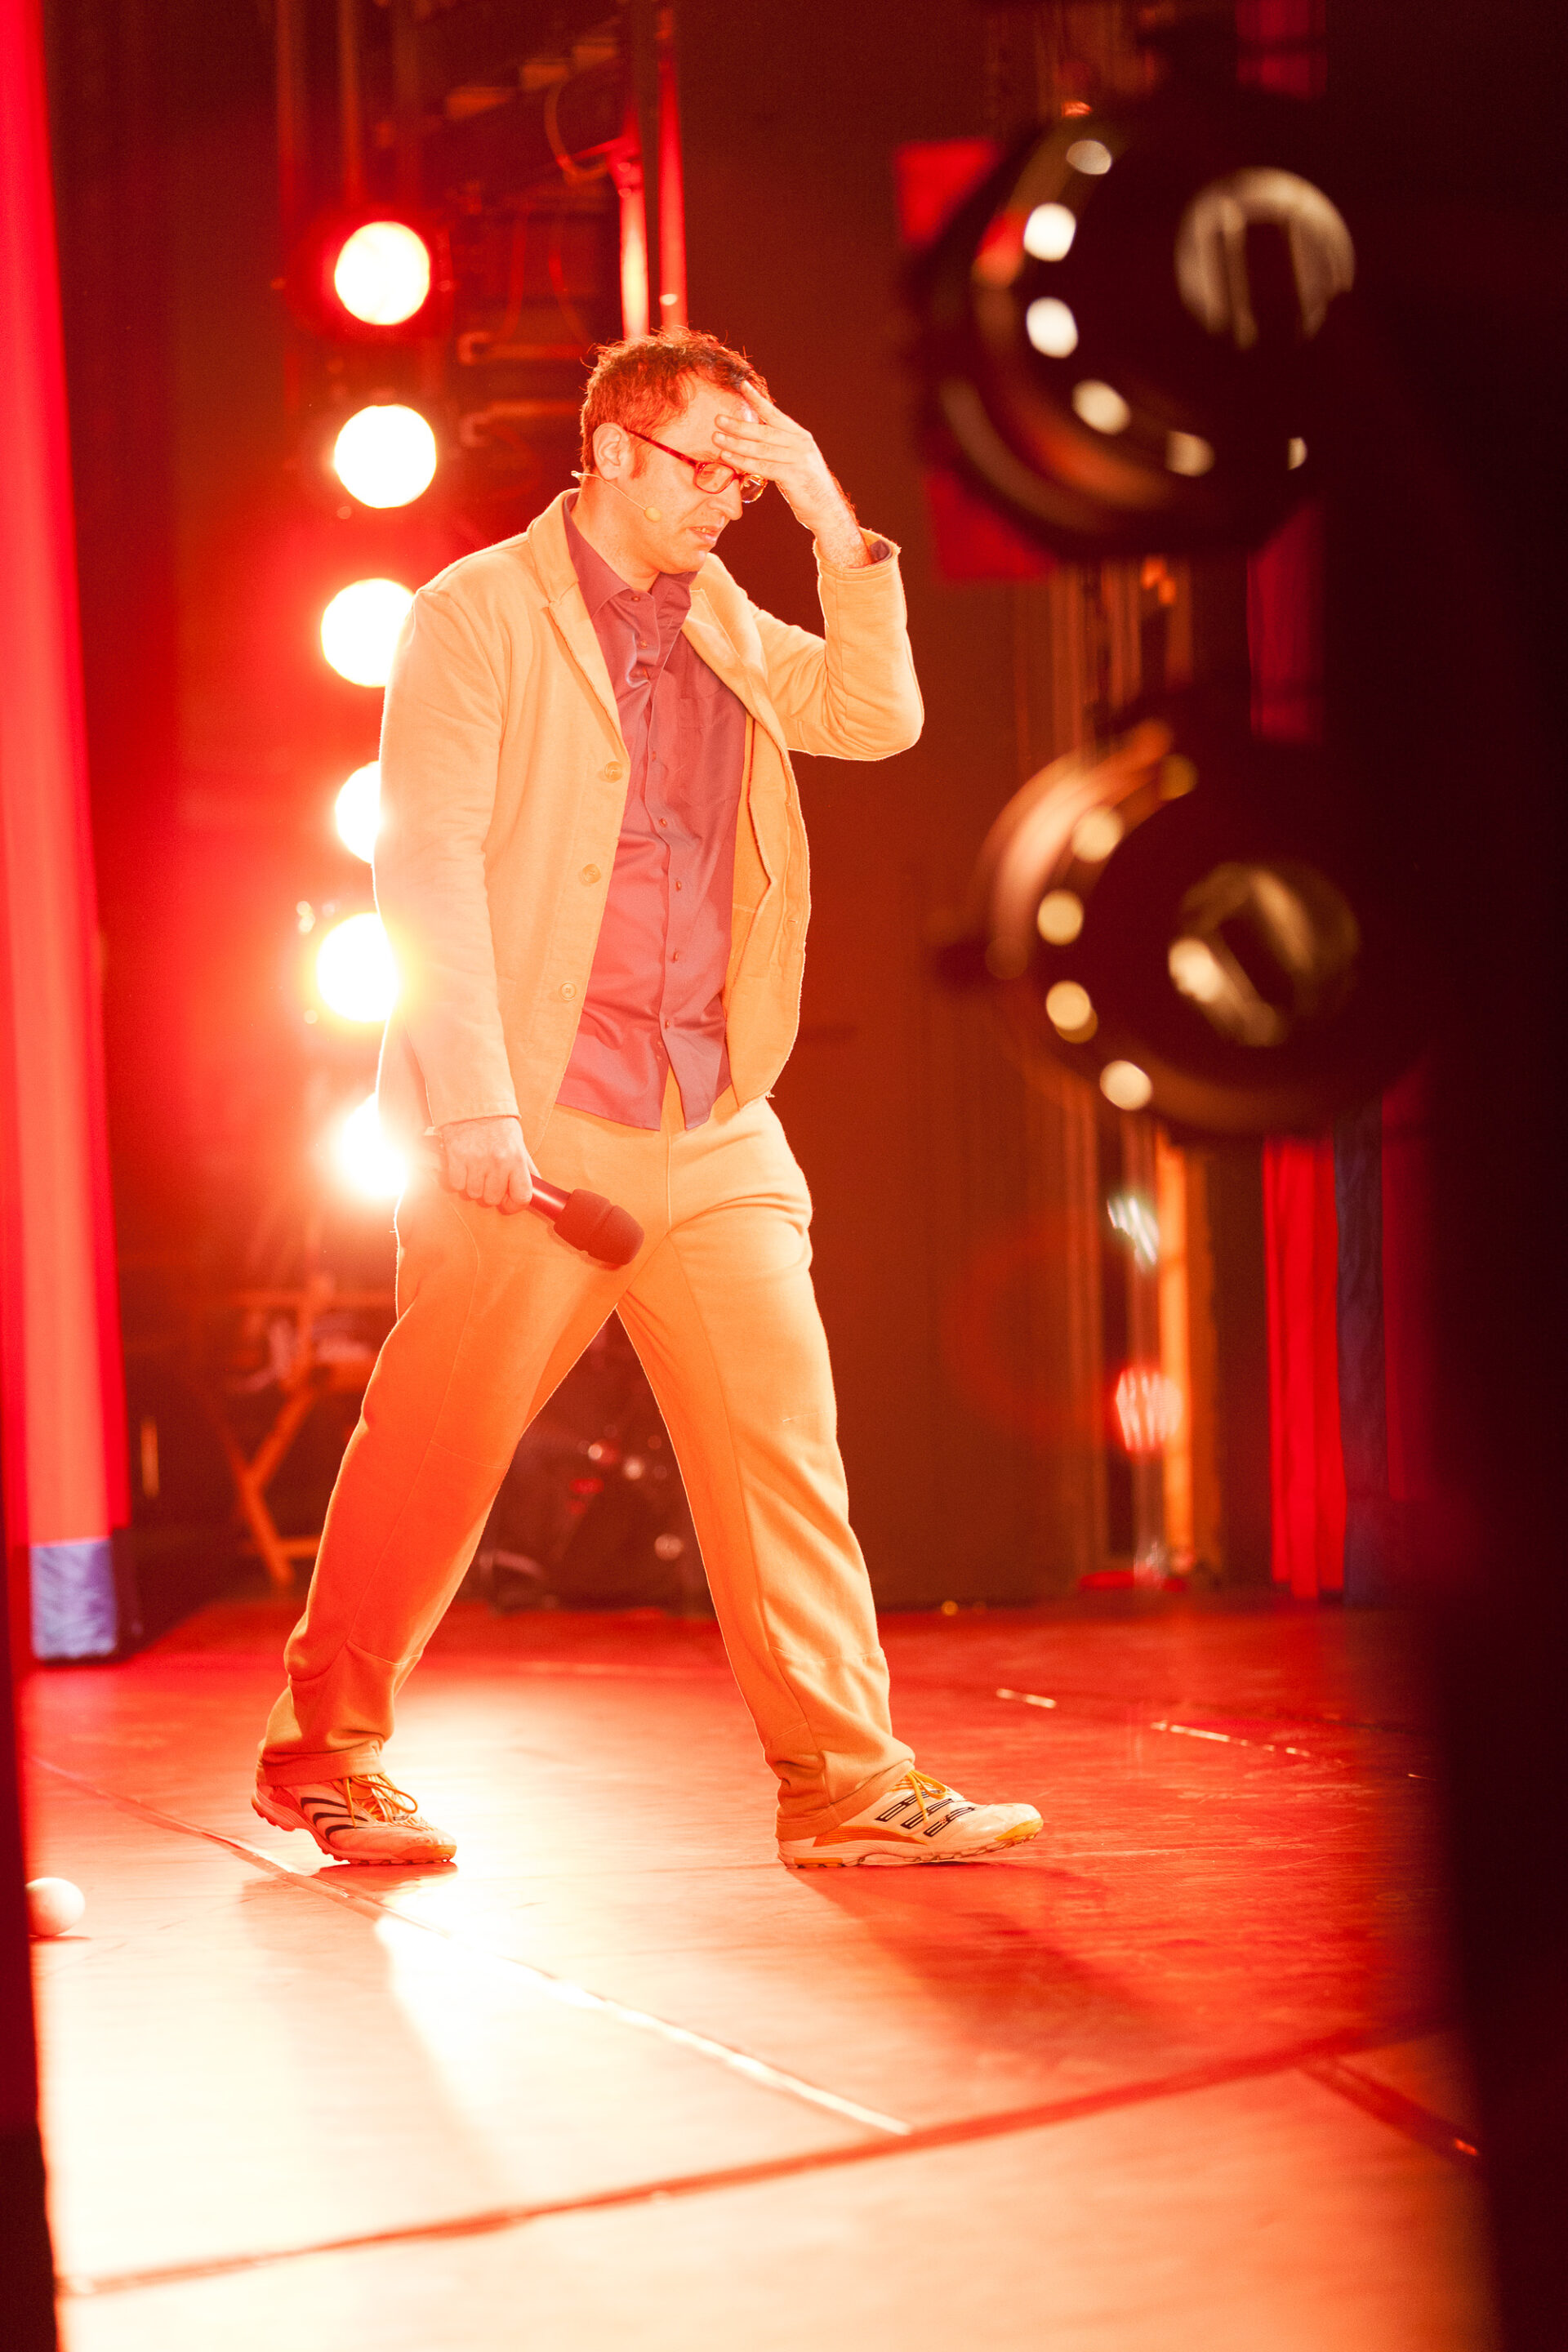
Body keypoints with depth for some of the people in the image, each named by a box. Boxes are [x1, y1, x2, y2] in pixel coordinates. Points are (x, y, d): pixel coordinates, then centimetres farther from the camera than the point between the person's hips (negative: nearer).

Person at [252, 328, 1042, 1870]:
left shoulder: (725, 623, 18)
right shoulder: (478, 616, -3)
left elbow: (876, 718, 7)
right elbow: (427, 865, -10)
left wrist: (834, 524, -2)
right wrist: (471, 1100, -19)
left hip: (714, 1130, 6)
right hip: (532, 1126, -6)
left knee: (785, 1439, 0)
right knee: (433, 1450, -1)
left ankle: (846, 1777, 3)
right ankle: (324, 1751, 14)